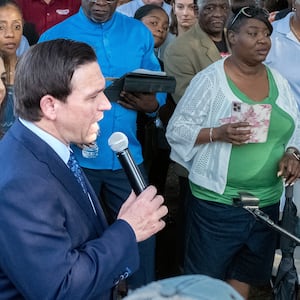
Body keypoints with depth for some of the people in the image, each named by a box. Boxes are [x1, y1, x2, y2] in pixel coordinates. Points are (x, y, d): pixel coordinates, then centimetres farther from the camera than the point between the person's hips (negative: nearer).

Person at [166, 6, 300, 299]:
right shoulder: (209, 79, -10)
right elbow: (176, 129, -9)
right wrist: (217, 133, -24)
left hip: (267, 203, 5)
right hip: (217, 203, -5)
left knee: (245, 276, 19)